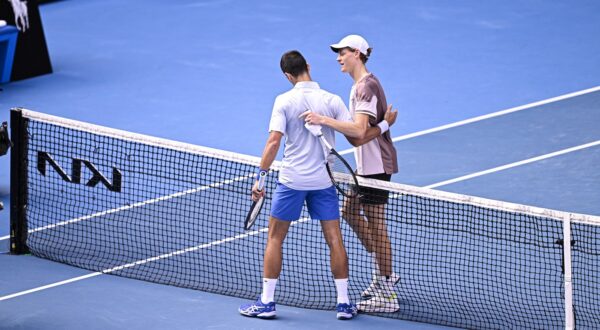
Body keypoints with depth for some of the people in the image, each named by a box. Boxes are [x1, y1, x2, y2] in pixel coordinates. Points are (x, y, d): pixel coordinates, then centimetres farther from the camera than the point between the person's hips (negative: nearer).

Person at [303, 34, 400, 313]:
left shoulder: (367, 86, -19)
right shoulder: (361, 84, 14)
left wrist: (326, 120, -38)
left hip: (376, 165, -11)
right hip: (366, 164, 11)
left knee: (375, 225, -7)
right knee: (350, 211, 19)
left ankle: (387, 296, -2)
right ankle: (382, 273, 26)